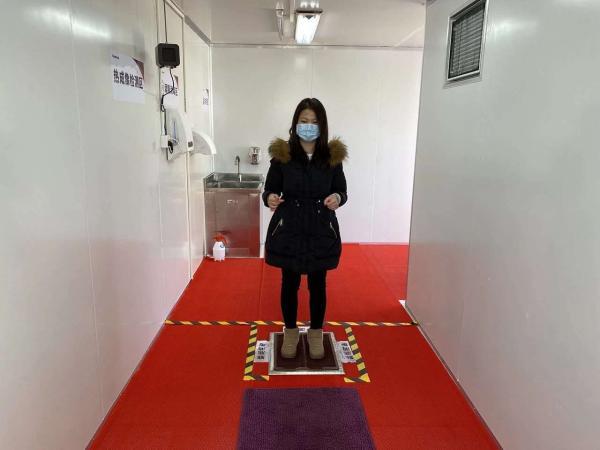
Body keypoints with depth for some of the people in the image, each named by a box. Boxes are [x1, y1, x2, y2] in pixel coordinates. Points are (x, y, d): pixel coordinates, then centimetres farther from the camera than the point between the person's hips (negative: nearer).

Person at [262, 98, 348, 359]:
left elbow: (342, 191, 3)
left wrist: (338, 198, -20)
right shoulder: (281, 154, -5)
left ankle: (316, 334, 34)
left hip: (322, 230, 1)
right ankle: (290, 333, 34)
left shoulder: (333, 155, -3)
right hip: (288, 230, 0)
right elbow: (270, 189, 0)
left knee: (317, 285, 12)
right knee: (289, 283, 12)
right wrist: (269, 198, -23)